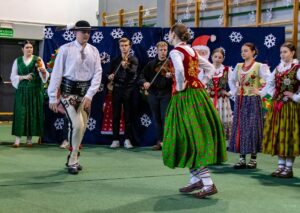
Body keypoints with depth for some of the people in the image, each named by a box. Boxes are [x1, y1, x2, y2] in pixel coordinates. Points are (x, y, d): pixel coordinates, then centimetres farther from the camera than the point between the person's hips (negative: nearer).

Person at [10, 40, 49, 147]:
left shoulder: (37, 59, 4)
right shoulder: (17, 61, 8)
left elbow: (45, 76, -3)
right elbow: (13, 76, 4)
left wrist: (43, 71, -26)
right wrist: (24, 77, -12)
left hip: (35, 90, 0)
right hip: (22, 90, 0)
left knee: (33, 113, 0)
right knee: (20, 113, -5)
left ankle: (29, 138, 8)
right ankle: (18, 139, -7)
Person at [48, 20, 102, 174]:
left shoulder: (93, 51, 3)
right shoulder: (66, 49, -7)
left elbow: (97, 73, 0)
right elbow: (57, 73, -6)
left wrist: (89, 95, -10)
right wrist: (53, 97, -9)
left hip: (86, 91, 4)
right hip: (69, 91, -4)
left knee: (82, 127, 8)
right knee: (76, 125, -15)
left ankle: (73, 159, 24)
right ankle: (72, 161, 1)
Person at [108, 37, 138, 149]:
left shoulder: (133, 59, 1)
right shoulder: (115, 60, 11)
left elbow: (133, 72, -16)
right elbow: (111, 73, 16)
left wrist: (126, 67, -36)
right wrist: (110, 76, -7)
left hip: (128, 89, -3)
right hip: (117, 89, 3)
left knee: (128, 115, 0)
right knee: (116, 115, 2)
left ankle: (127, 140, 4)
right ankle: (116, 140, 7)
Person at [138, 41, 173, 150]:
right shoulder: (151, 64, 9)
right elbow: (142, 76, 7)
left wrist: (170, 77, -31)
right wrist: (144, 82, -14)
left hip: (166, 93, -3)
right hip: (153, 94, 3)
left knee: (165, 117, -9)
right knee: (157, 119, 8)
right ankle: (159, 141, 15)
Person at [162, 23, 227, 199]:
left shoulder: (175, 52, -10)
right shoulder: (192, 51, 14)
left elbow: (179, 70, -30)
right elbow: (210, 68, 22)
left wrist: (181, 86, -14)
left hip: (185, 97, -8)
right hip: (198, 94, 8)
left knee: (190, 139, -7)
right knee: (196, 136, 13)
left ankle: (208, 184, -12)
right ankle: (196, 179, 17)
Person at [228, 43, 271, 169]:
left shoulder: (259, 66, -5)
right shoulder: (238, 66, 11)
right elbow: (231, 80, 24)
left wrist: (260, 91, -14)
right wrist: (234, 91, 12)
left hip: (253, 100, -5)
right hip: (240, 101, 5)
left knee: (252, 128, -5)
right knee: (239, 128, 3)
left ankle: (253, 159, 3)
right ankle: (242, 159, 8)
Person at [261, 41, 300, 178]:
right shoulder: (278, 68, 11)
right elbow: (270, 83, 19)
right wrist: (273, 94, 9)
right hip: (276, 106, 6)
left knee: (289, 134, -3)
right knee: (277, 134, 7)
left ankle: (289, 168, 3)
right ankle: (281, 165, 15)